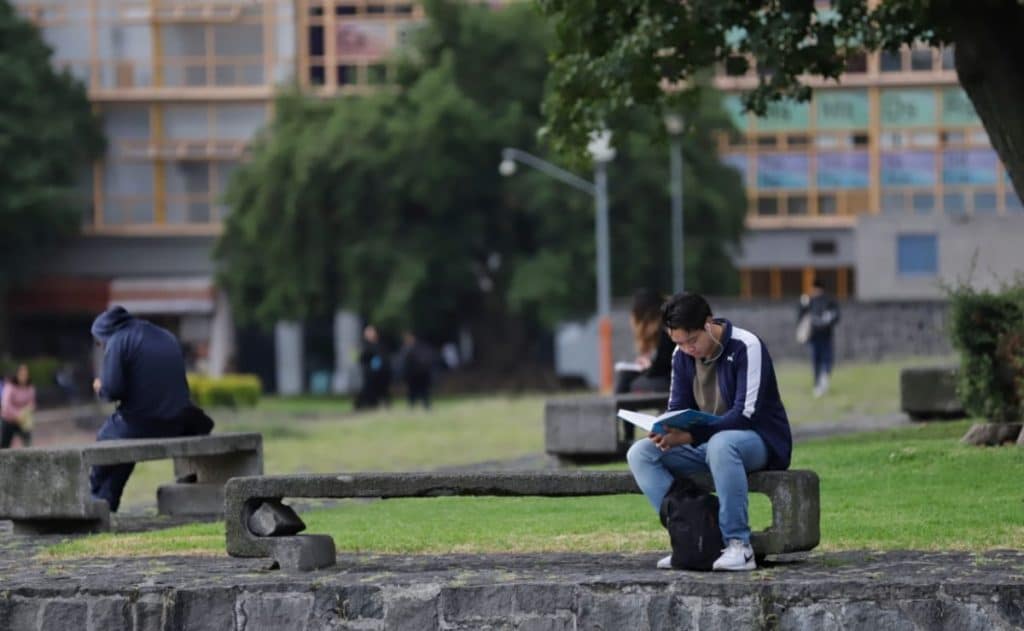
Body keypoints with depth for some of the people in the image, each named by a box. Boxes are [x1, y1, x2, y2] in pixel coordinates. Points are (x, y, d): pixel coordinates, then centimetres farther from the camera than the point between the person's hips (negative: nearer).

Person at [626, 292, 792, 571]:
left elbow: (746, 415, -24)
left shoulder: (746, 347, -17)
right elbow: (677, 409, 6)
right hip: (708, 442, 7)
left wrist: (690, 436, -35)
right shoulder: (682, 356, 3)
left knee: (721, 444, -41)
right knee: (640, 453, -13)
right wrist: (667, 432, -20)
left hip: (760, 441, -7)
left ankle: (739, 546, -38)